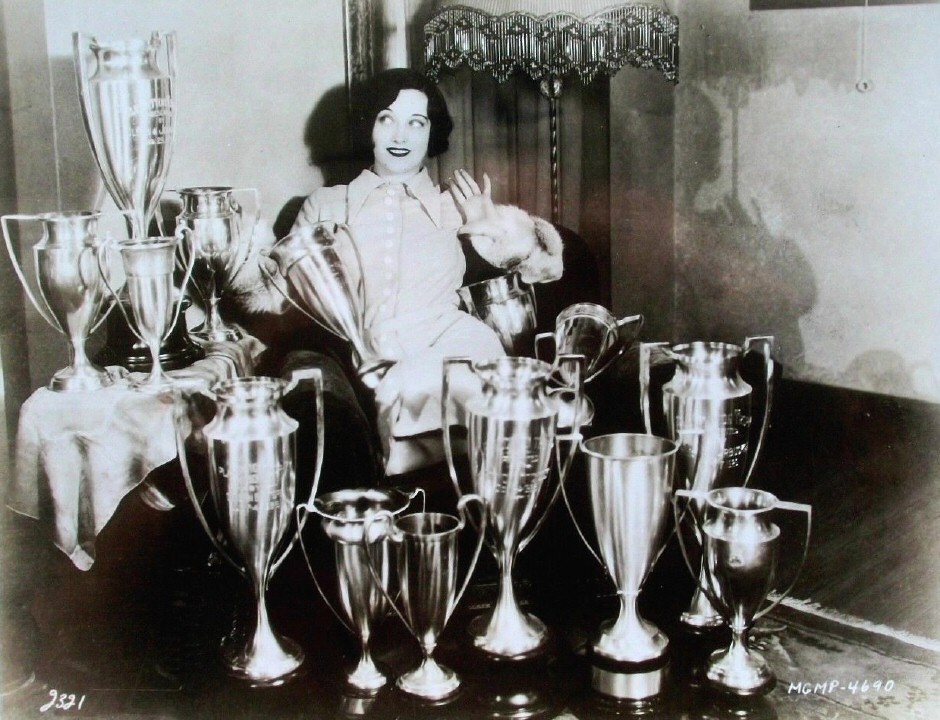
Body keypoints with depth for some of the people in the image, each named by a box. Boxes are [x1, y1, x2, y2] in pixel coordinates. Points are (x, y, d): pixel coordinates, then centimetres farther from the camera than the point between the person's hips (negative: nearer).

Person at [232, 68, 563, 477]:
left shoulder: (456, 207, 21)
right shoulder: (325, 206, 22)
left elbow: (545, 262, 19)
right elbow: (281, 291, 18)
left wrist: (499, 228, 1)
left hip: (440, 352, 0)